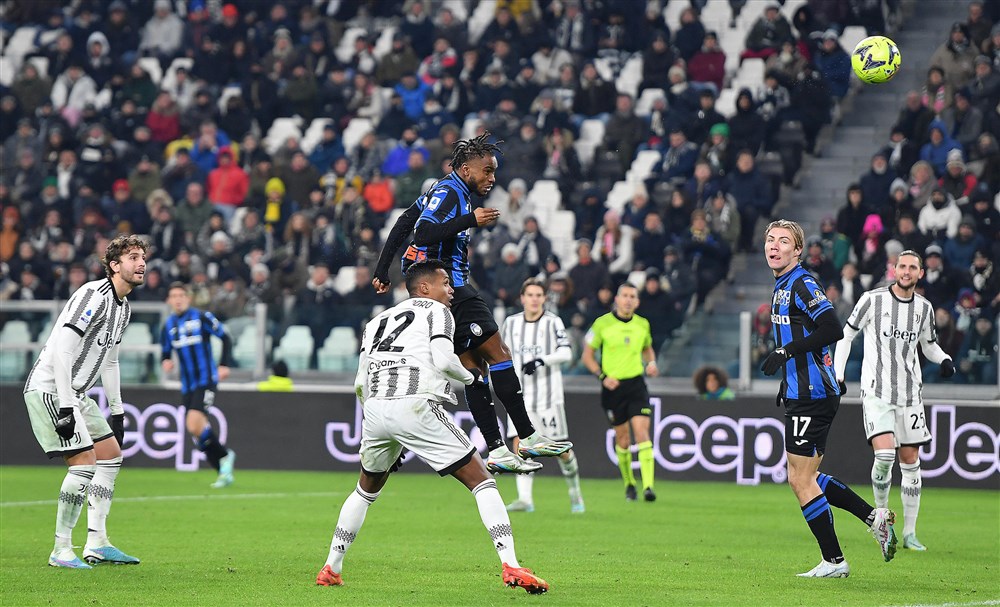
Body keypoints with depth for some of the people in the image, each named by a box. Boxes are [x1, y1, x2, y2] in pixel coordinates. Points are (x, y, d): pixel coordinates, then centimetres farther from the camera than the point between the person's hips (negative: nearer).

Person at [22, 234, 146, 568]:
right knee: (84, 460, -16)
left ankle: (97, 544, 14)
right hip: (48, 388, -10)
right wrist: (64, 406, -27)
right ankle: (61, 551, -9)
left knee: (111, 453, 11)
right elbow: (61, 350, -24)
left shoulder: (123, 307, 13)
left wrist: (117, 411, 21)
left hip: (76, 393, 10)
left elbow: (109, 361, 24)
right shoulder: (93, 295, -18)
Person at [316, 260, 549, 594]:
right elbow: (443, 359, -8)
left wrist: (389, 438, 31)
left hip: (375, 410, 6)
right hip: (415, 406, -6)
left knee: (366, 490, 30)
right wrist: (471, 377, 12)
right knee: (481, 481, 0)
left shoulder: (377, 321, 28)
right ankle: (511, 566, -13)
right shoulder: (436, 312, 11)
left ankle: (331, 569, 28)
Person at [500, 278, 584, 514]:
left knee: (561, 449, 2)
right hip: (521, 396, 3)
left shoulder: (553, 322, -3)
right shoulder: (511, 323, 7)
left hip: (549, 395, -3)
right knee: (520, 444, -13)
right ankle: (525, 499, -16)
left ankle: (575, 492, 25)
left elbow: (566, 352, -14)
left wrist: (542, 361, -27)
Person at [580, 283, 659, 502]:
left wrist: (651, 363, 2)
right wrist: (602, 376, -12)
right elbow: (587, 355, 2)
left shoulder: (643, 324, 6)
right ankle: (629, 483, 26)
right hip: (612, 386, -1)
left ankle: (648, 486, -19)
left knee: (642, 431, -14)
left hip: (636, 384, 1)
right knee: (622, 435, 4)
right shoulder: (602, 323, -3)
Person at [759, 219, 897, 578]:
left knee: (801, 481, -6)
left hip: (811, 396, -10)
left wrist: (786, 352, -21)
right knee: (804, 478, 14)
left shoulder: (802, 284, -13)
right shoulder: (782, 286, 17)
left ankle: (834, 561, 0)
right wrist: (787, 380, 24)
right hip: (803, 394, 10)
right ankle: (874, 517, 17)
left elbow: (833, 329, -24)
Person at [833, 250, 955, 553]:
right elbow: (846, 335, 4)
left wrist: (944, 359, -1)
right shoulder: (873, 299, -5)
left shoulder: (924, 307, 7)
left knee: (910, 461, 4)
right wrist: (837, 374, -2)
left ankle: (909, 532, 12)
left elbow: (929, 345, 20)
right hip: (876, 391, -4)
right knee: (884, 454, -21)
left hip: (909, 392, 4)